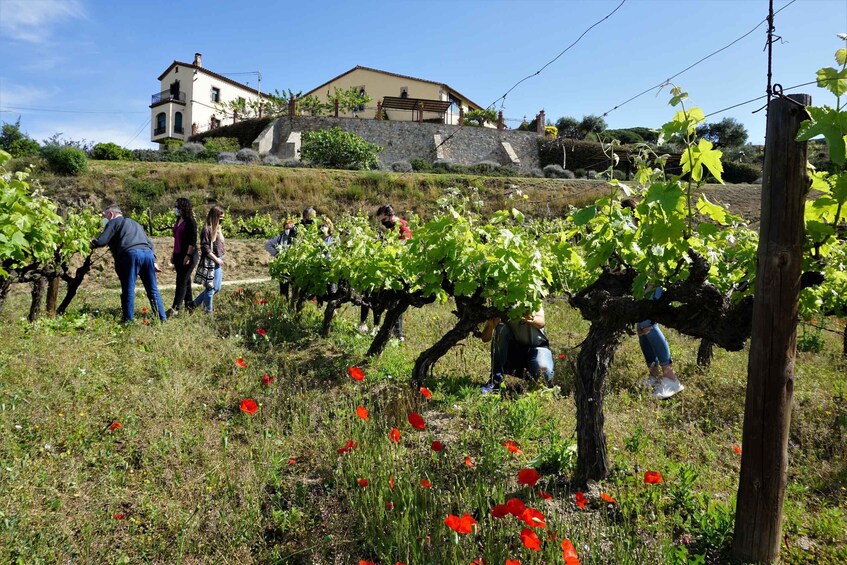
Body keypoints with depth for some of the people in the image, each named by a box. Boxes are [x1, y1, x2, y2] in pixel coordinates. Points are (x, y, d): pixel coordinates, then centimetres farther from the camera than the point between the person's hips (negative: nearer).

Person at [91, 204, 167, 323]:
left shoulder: (113, 222, 12)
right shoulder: (135, 223, 34)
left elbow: (101, 241, 0)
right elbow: (149, 242, 28)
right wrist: (154, 261, 25)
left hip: (131, 254, -6)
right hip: (148, 253, 6)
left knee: (128, 289, 0)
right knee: (153, 289, 9)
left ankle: (128, 320, 1)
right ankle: (162, 318, 9)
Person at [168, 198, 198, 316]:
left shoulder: (190, 222, -12)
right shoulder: (178, 221, 14)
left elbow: (193, 241, -17)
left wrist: (188, 256, -21)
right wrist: (174, 254, 21)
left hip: (188, 256, -9)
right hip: (179, 255, 9)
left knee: (182, 281, -7)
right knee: (185, 281, 12)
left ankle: (175, 308, -6)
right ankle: (189, 305, 18)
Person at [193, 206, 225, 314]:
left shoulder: (217, 228, 12)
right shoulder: (207, 229, -14)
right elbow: (205, 248, -18)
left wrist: (220, 260, 13)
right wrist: (216, 259, -16)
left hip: (218, 263, 9)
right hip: (210, 263, -9)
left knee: (217, 288, 15)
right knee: (211, 288, 1)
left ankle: (195, 303, 26)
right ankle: (208, 311, 15)